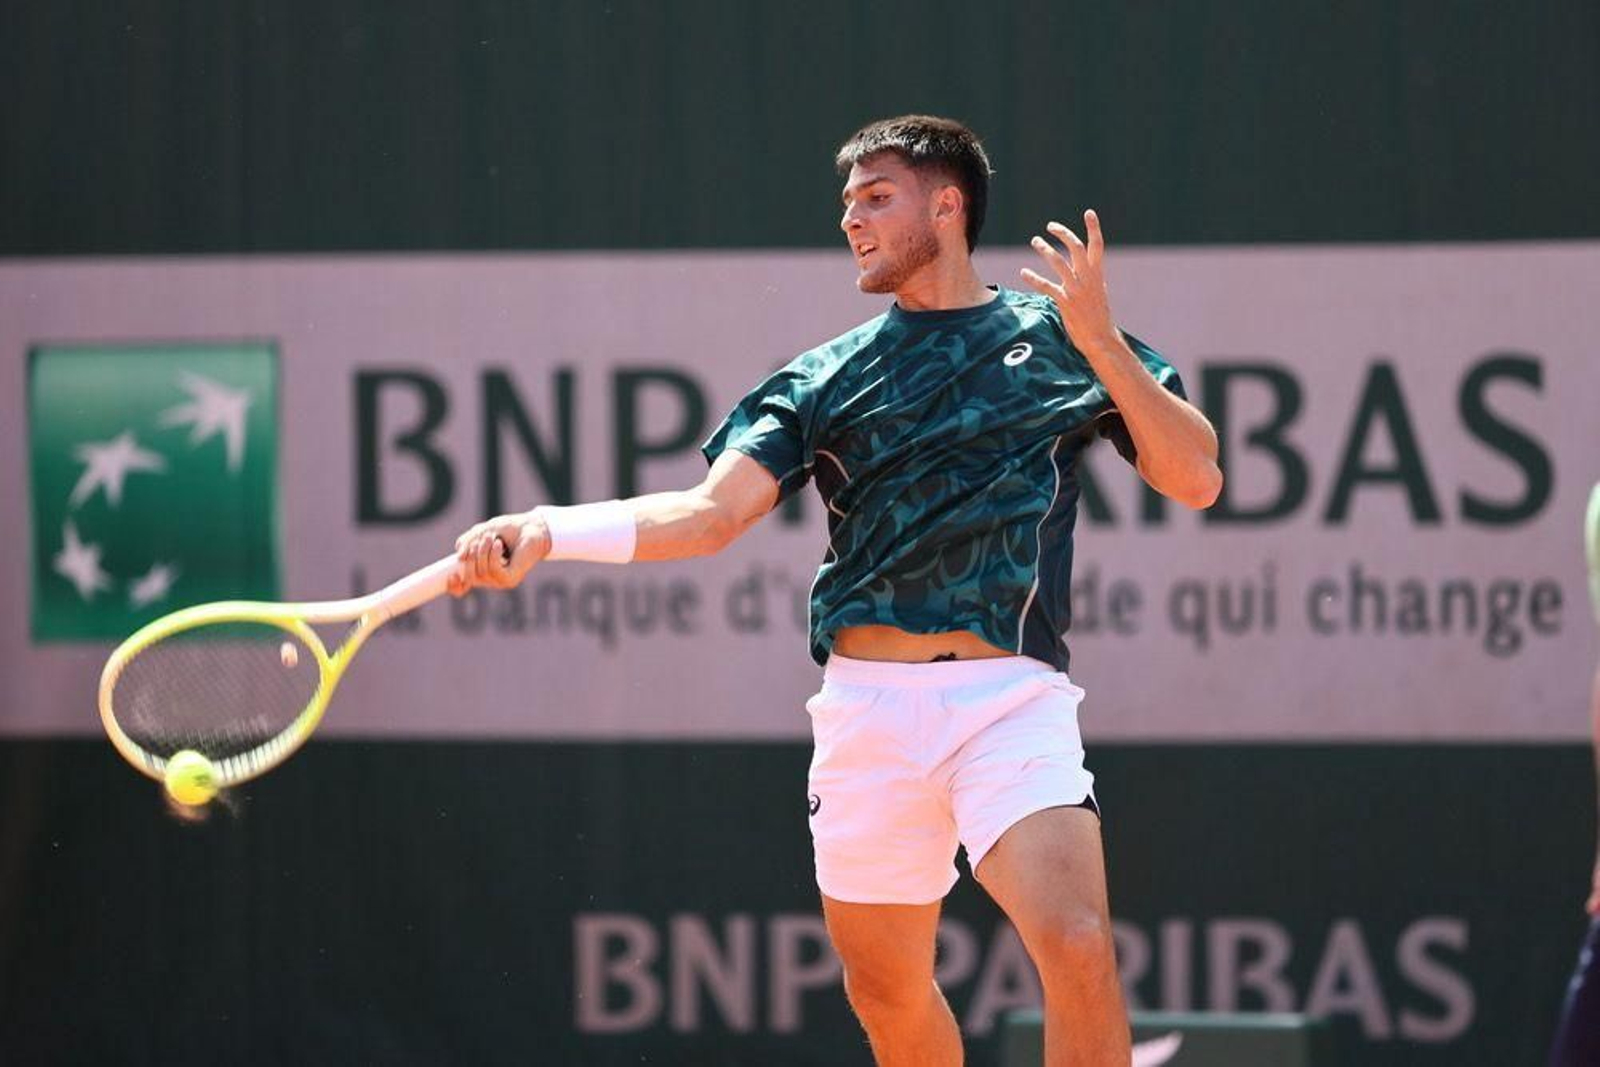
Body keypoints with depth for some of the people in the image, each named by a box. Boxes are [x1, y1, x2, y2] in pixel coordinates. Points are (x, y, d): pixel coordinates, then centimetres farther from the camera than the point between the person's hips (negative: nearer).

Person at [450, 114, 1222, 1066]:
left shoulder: (1060, 340, 8)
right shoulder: (826, 380, 12)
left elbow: (1197, 481, 1)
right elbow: (711, 512, 1)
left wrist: (1100, 341, -9)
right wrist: (546, 532, -14)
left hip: (1012, 694, -3)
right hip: (869, 702, 3)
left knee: (1078, 949, -23)